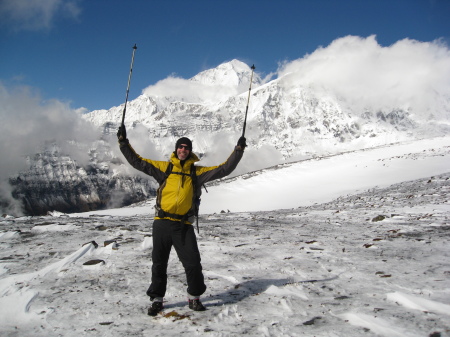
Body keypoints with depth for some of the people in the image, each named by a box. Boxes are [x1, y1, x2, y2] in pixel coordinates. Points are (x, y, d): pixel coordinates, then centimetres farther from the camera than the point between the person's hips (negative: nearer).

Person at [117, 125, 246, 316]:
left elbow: (224, 169, 5)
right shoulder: (164, 168, 8)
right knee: (159, 263, 10)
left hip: (183, 225, 0)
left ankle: (194, 298, 22)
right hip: (162, 223, 1)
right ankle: (157, 299, 27)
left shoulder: (197, 171, 9)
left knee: (193, 263, -1)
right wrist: (123, 142, 2)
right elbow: (137, 162, 7)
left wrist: (238, 150, -2)